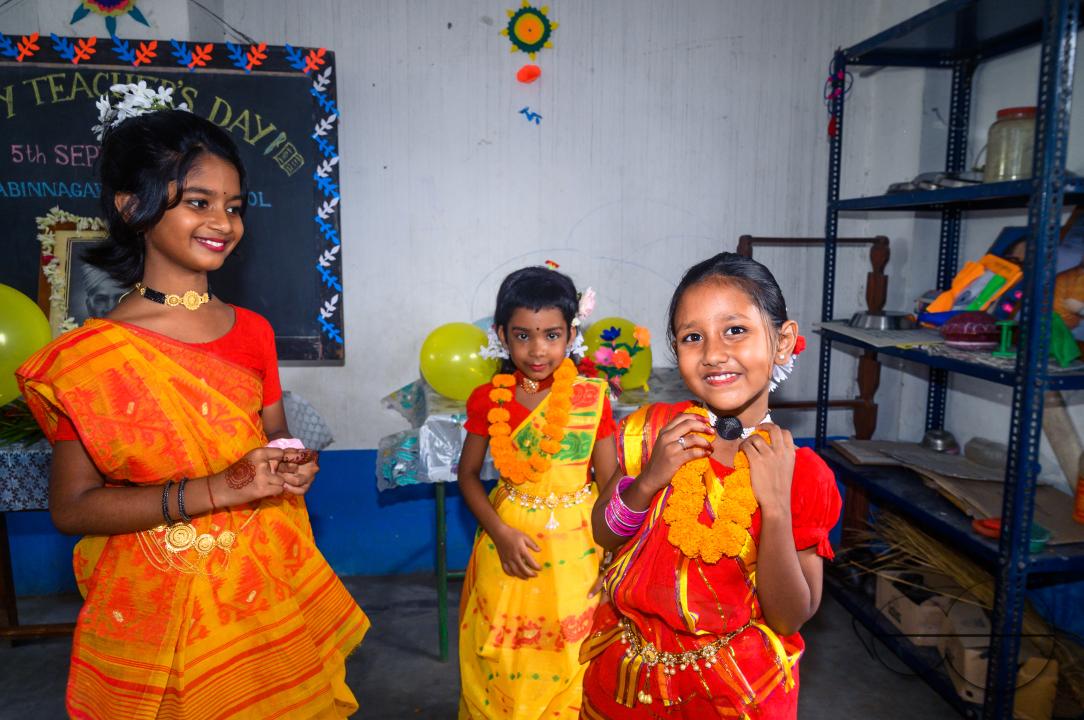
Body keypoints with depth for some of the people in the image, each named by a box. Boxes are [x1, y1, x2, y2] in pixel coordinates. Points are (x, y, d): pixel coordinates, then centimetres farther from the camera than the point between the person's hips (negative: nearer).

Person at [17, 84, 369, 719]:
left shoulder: (252, 331, 1)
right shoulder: (89, 356, -12)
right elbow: (71, 508, -12)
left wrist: (292, 467, -10)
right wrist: (218, 489, -22)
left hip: (272, 595, 4)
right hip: (160, 614, -4)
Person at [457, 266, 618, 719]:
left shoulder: (592, 398, -9)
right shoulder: (488, 400, -5)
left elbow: (610, 484, -4)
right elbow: (468, 474, 2)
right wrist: (501, 534, -12)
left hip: (575, 549, -1)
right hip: (508, 542, 1)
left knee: (567, 664, 11)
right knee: (501, 668, 13)